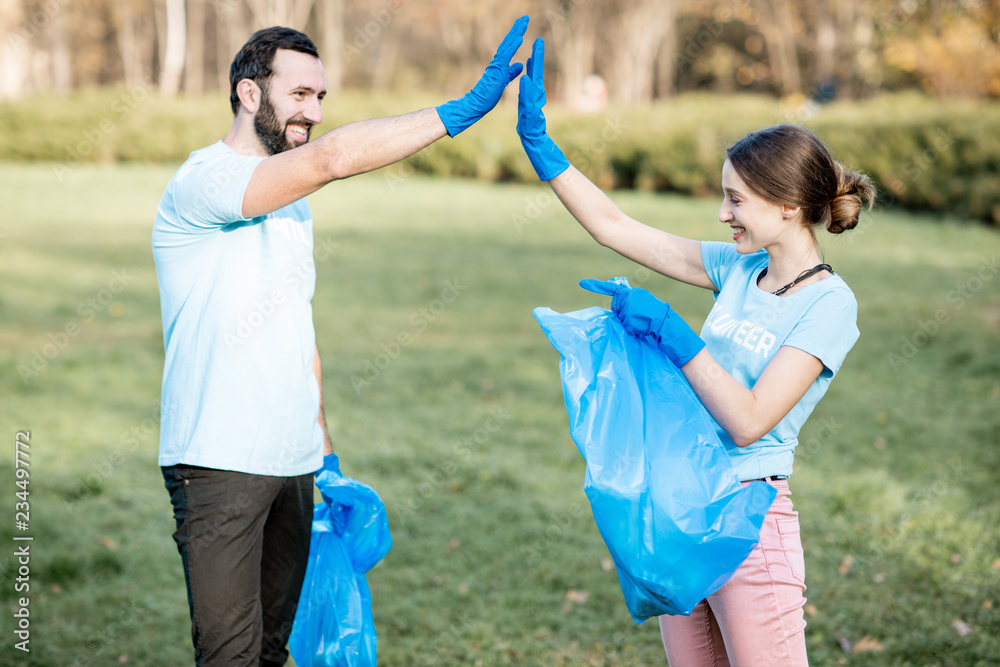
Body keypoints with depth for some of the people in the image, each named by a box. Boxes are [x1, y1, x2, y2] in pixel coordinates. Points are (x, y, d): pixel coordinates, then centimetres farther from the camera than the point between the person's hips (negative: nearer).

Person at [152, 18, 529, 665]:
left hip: (292, 465, 8)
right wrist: (463, 109, -27)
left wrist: (325, 450, 19)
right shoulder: (203, 180, -12)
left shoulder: (292, 204, 17)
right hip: (219, 465, -8)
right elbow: (331, 158, -27)